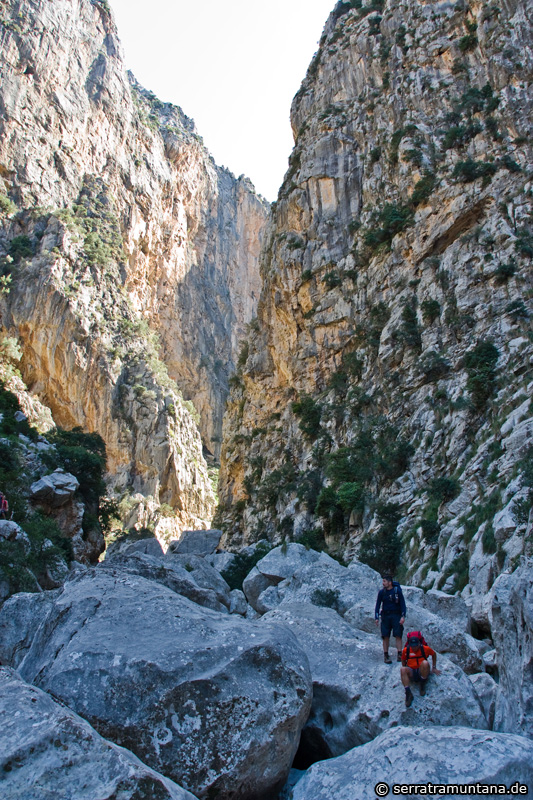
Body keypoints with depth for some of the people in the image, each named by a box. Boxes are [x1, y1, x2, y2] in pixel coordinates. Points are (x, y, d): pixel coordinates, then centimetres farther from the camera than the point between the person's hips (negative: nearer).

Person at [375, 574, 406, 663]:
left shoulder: (397, 591, -4)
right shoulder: (381, 592, 2)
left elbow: (402, 604, -1)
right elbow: (378, 604, 7)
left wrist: (403, 616, -10)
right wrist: (377, 617, 1)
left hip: (396, 615, -2)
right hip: (385, 616, 2)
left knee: (398, 635, -8)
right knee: (385, 636, 0)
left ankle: (399, 655, -3)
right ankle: (386, 655, 8)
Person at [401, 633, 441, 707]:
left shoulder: (425, 648, -5)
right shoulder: (406, 650, -3)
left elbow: (434, 654, 14)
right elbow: (403, 660, 15)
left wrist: (434, 668, 15)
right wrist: (405, 672, 9)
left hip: (422, 672, -1)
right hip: (411, 673, 1)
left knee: (425, 663, -36)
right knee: (402, 669, -35)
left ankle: (423, 685, -15)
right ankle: (408, 693, -36)